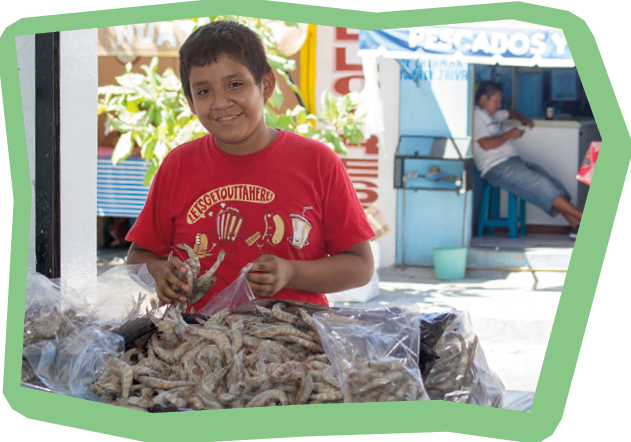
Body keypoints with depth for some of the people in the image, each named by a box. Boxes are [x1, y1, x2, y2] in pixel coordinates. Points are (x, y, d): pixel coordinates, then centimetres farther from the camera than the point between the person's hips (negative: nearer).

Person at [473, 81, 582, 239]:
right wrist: (510, 135, -6)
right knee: (541, 185, -17)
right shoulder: (475, 116, -5)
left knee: (552, 184, -4)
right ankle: (582, 217, -14)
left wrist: (524, 119, 21)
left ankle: (576, 225, -10)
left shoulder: (491, 115, 24)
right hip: (497, 168, -10)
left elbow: (512, 113, 43)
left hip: (514, 161, 10)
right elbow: (486, 144, -19)